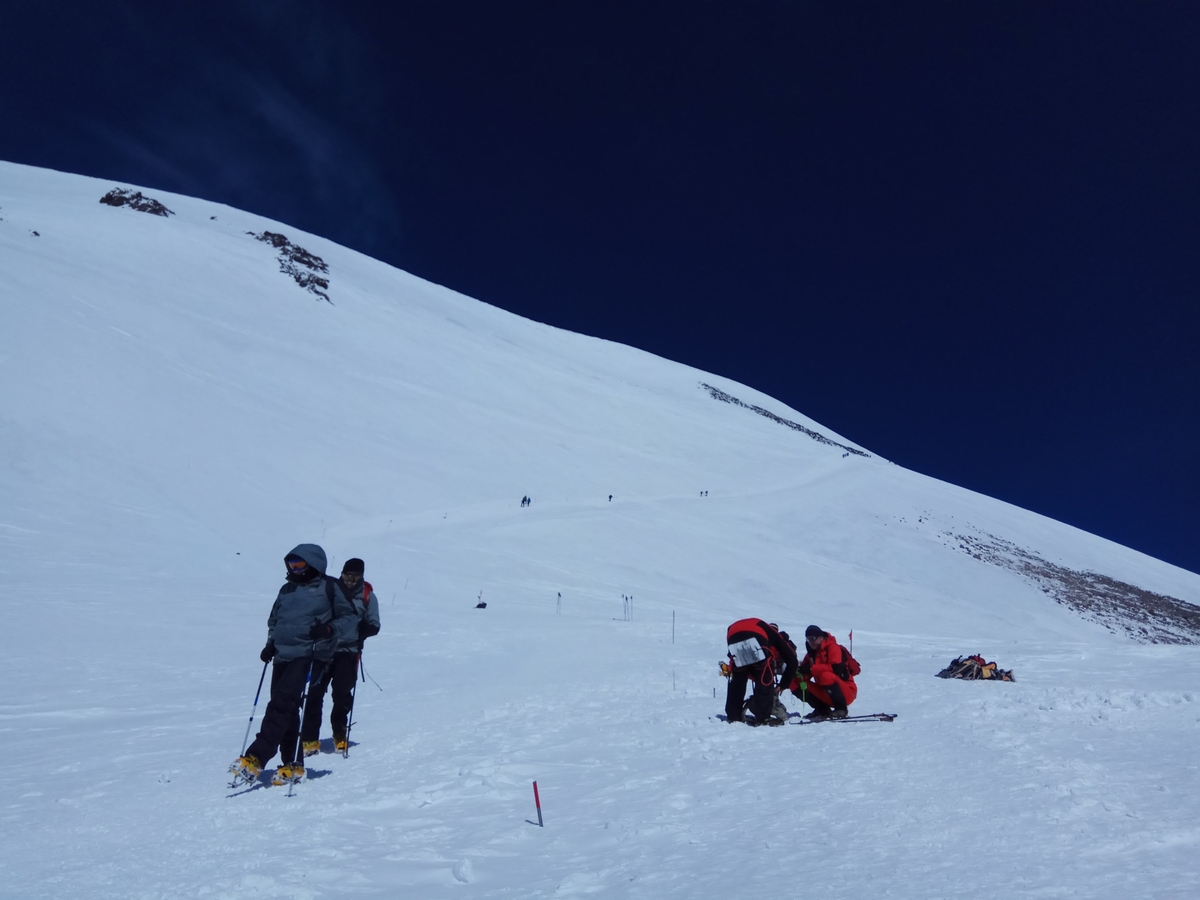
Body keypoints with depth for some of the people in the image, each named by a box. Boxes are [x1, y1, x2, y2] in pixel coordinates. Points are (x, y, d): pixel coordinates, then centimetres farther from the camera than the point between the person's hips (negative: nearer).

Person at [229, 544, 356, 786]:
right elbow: (273, 620, 29)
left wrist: (330, 629, -17)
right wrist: (271, 644, 13)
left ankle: (255, 759, -19)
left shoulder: (328, 588, 1)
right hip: (282, 655, 7)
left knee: (281, 704, -17)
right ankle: (290, 765, 13)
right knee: (286, 710, 6)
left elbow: (350, 618, 0)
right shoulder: (287, 590, 18)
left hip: (308, 655, -7)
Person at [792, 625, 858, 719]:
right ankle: (822, 710, -1)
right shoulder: (811, 654, 10)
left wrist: (812, 668, -28)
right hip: (825, 695, 7)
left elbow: (837, 669, -26)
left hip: (846, 693, -7)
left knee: (826, 676, -36)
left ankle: (841, 709, -17)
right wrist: (800, 674, -21)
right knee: (795, 683, -6)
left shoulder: (833, 647, -10)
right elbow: (806, 675, 3)